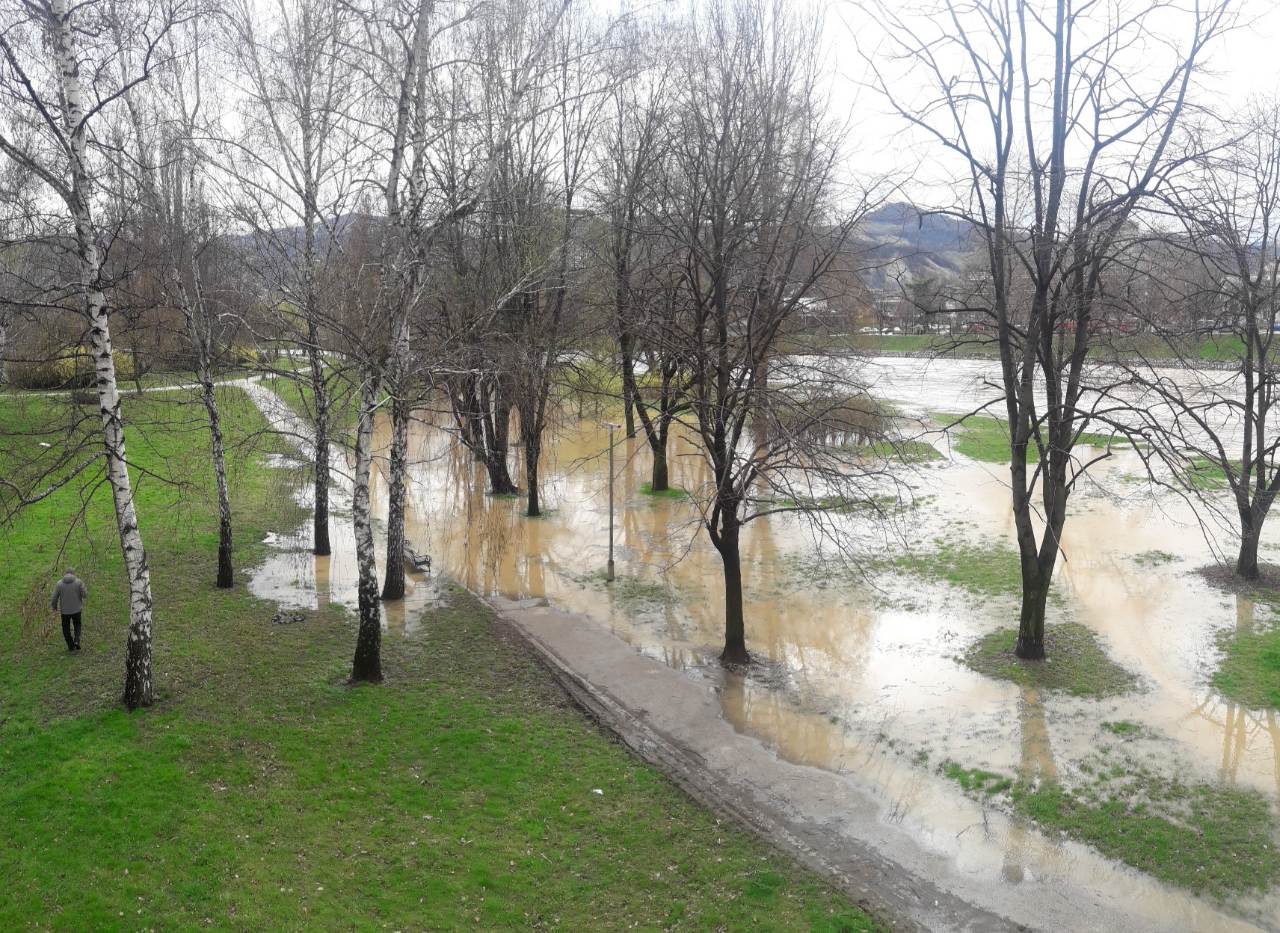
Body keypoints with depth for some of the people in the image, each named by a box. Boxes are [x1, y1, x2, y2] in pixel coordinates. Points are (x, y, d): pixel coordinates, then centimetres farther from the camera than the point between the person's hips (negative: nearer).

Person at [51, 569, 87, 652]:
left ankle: (71, 646, 21)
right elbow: (84, 594, -9)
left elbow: (54, 598, -5)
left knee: (66, 628, 18)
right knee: (77, 625, 22)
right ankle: (76, 641, 2)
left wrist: (54, 607, 14)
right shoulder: (79, 582, -9)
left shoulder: (59, 583, -6)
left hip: (65, 610, 0)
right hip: (76, 609, 0)